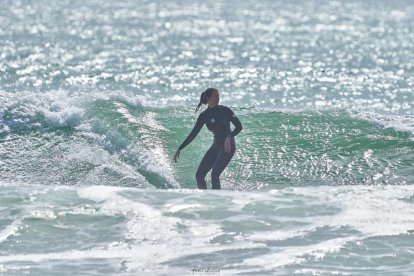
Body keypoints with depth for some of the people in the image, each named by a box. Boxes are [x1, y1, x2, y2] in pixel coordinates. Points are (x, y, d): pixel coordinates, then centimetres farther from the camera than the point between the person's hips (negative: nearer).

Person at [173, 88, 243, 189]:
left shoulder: (225, 110, -5)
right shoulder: (204, 115, 6)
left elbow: (239, 126, -7)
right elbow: (193, 134, 10)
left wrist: (229, 137, -25)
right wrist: (179, 149, 6)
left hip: (228, 146, -6)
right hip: (216, 146, 6)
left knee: (214, 174, -19)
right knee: (199, 175, -1)